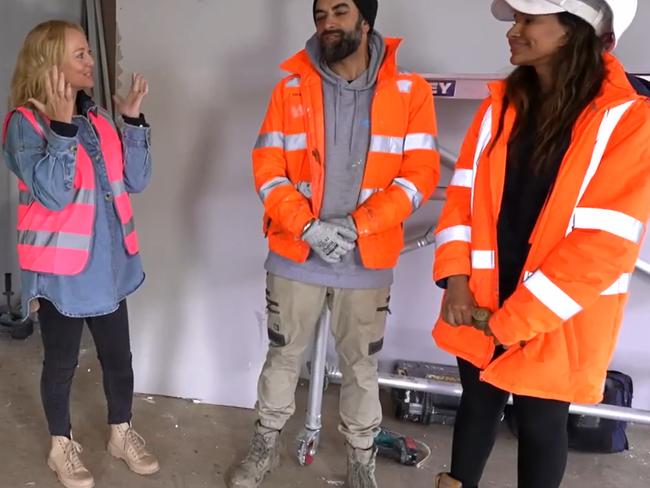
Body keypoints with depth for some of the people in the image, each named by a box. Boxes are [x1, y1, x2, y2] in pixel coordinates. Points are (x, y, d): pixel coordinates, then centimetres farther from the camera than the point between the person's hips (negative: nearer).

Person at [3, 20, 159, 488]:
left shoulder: (97, 116, 5)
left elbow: (136, 180, 1)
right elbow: (53, 193, -23)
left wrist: (134, 121, -8)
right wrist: (62, 125, -28)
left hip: (108, 263, 5)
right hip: (62, 268, -5)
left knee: (119, 355, 16)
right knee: (62, 362, 13)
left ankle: (122, 434, 37)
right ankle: (62, 446, 35)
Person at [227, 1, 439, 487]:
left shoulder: (409, 91, -3)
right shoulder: (291, 89, 1)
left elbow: (420, 174, -7)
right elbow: (267, 169, -3)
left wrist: (357, 225, -17)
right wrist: (308, 226, -17)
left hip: (367, 259, 0)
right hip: (295, 254, 1)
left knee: (362, 364, 14)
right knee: (283, 355, 15)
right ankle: (266, 444, 37)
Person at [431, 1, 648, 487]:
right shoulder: (502, 103, 3)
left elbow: (603, 243, -18)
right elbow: (464, 193, 3)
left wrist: (517, 319, -18)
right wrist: (456, 277, -9)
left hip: (555, 320, -4)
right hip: (481, 304, 4)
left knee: (540, 421, 13)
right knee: (478, 402, 20)